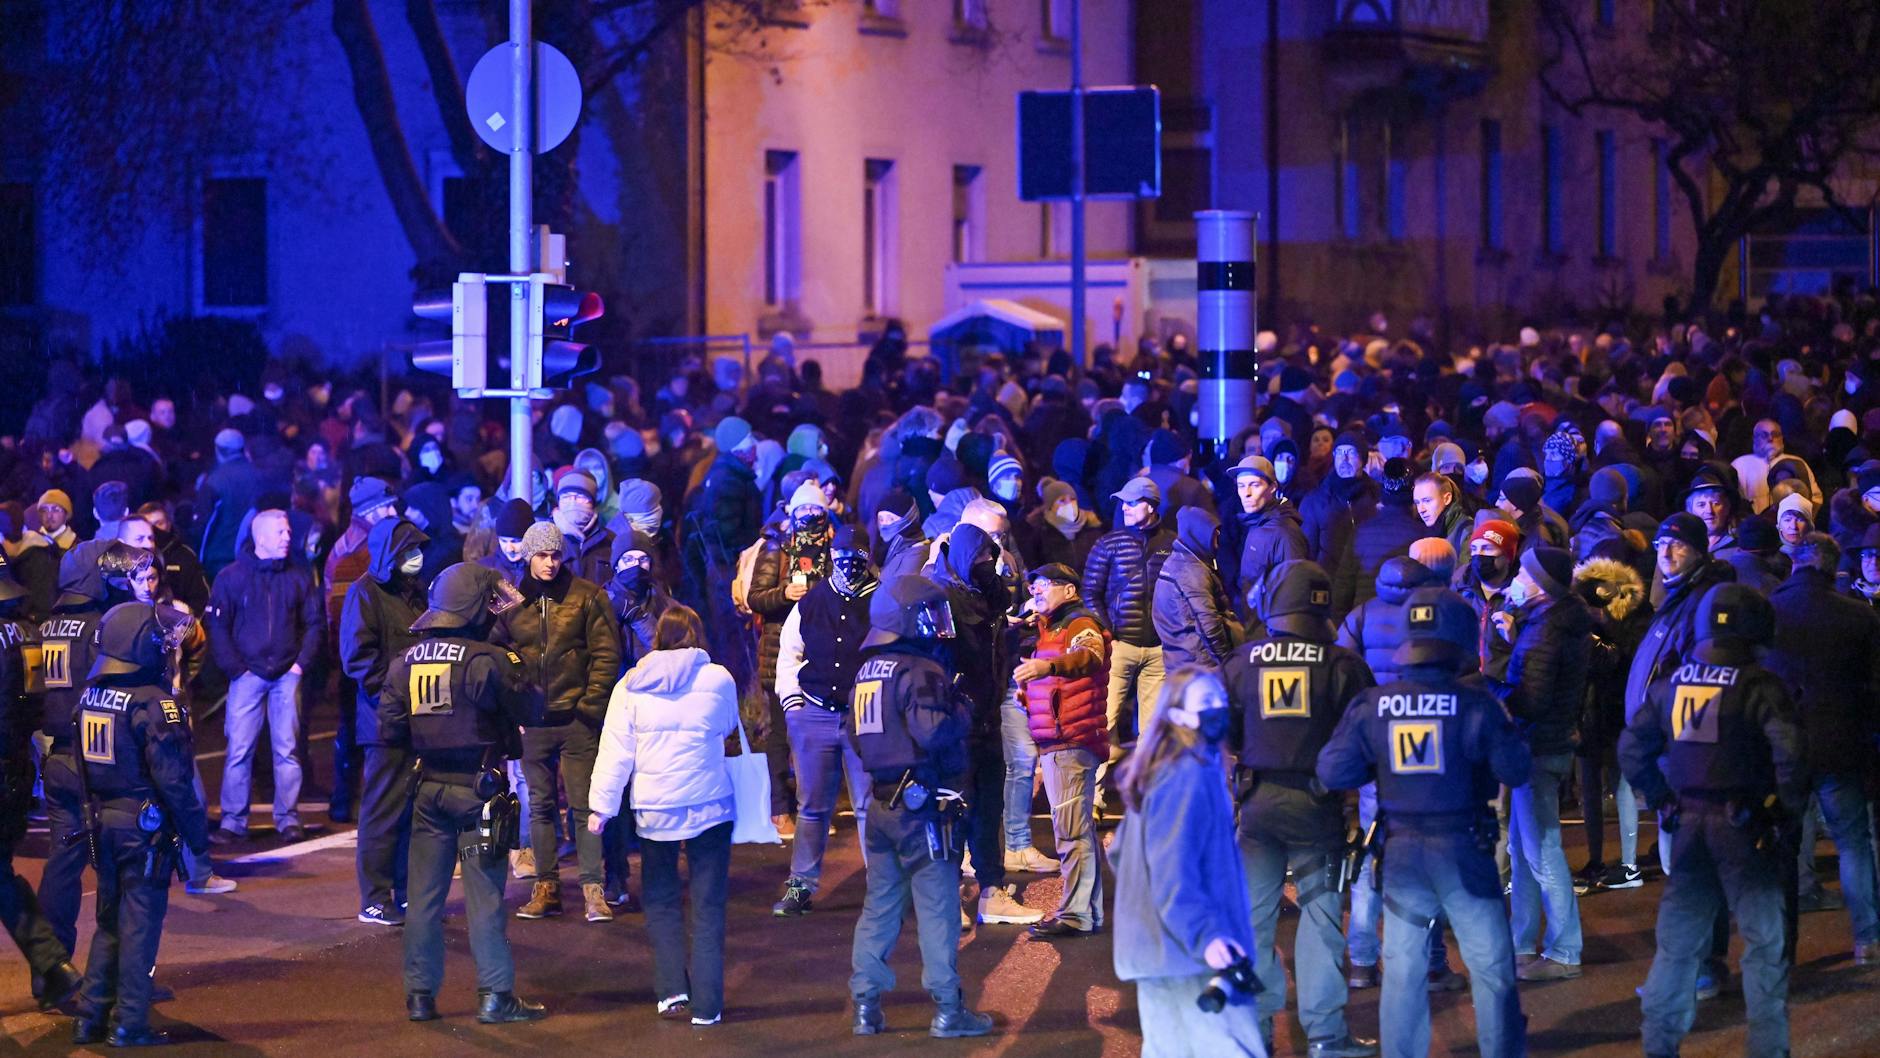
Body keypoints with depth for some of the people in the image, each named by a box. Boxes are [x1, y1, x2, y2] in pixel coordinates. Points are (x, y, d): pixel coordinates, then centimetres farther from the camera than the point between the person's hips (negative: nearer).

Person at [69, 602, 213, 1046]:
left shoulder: (89, 697, 5)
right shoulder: (152, 703, -18)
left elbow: (80, 764, 13)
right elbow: (172, 777, -19)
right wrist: (197, 833, -11)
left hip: (103, 823, 7)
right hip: (145, 827, -7)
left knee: (109, 921, 17)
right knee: (139, 924, 0)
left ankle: (90, 1017, 18)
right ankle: (130, 1024, 2)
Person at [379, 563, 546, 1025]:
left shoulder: (406, 661, 3)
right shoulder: (487, 660, -14)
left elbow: (389, 727, 4)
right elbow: (528, 712, -9)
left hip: (429, 787, 5)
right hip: (478, 787, -5)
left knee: (424, 892, 10)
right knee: (485, 892, 0)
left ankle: (420, 993, 13)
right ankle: (495, 994, 1)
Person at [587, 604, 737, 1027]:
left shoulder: (632, 685, -2)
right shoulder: (719, 679, -3)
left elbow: (615, 751, -2)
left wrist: (601, 805, 4)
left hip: (654, 809, 1)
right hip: (709, 803, -1)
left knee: (661, 901, 16)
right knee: (708, 905, 4)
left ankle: (672, 989, 7)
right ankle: (707, 1004, 2)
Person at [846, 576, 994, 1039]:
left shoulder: (867, 671, 11)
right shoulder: (922, 672, -15)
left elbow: (856, 736, 17)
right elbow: (932, 732, -26)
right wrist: (963, 711, -10)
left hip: (881, 803, 8)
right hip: (923, 803, -8)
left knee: (880, 903, 13)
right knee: (937, 905, -2)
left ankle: (866, 1005, 14)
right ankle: (948, 1009, 1)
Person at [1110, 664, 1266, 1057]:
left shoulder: (1157, 770, 15)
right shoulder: (1189, 776, -17)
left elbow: (1120, 852, 23)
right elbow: (1174, 870, -24)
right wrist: (1205, 934, -30)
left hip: (1158, 945, 10)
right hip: (1186, 949, -10)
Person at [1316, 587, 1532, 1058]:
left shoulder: (1371, 707, -7)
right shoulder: (1474, 705, -14)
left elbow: (1332, 771, -4)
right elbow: (1515, 770, -11)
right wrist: (1502, 728, 7)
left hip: (1400, 851, 3)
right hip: (1462, 850, -3)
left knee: (1402, 969, 13)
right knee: (1490, 964, 10)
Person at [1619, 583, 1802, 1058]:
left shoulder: (1672, 682, 6)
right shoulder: (1759, 685, -11)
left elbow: (1632, 748, 9)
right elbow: (1789, 752, -21)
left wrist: (1662, 800, 14)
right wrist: (1788, 809, -7)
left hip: (1688, 823, 5)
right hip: (1744, 824, -5)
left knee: (1679, 937, 14)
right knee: (1765, 940, 4)